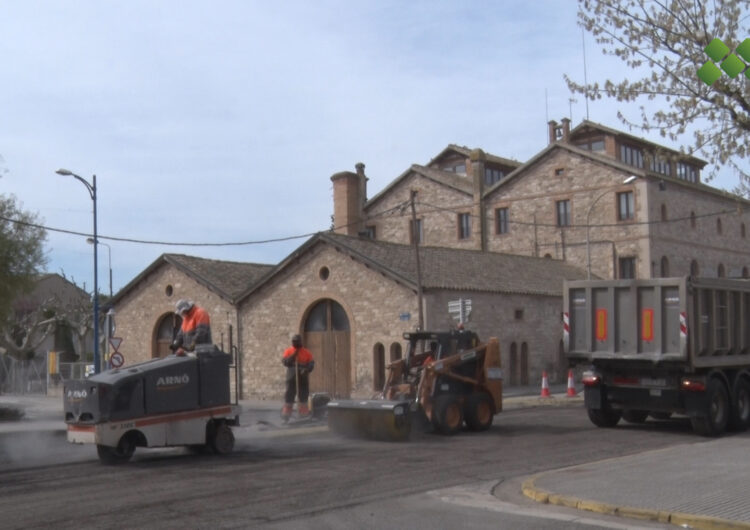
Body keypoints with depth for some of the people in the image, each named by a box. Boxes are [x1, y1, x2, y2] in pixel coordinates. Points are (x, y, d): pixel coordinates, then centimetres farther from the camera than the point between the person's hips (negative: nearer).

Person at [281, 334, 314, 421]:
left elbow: (311, 364, -3)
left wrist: (306, 370, -22)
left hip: (303, 379, 0)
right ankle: (286, 414, 8)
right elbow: (285, 362, -8)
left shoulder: (306, 352, 3)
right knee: (289, 396, 2)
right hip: (291, 378, 0)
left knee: (303, 396, 5)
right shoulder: (288, 351, 4)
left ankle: (304, 413, 14)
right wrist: (294, 355, -15)